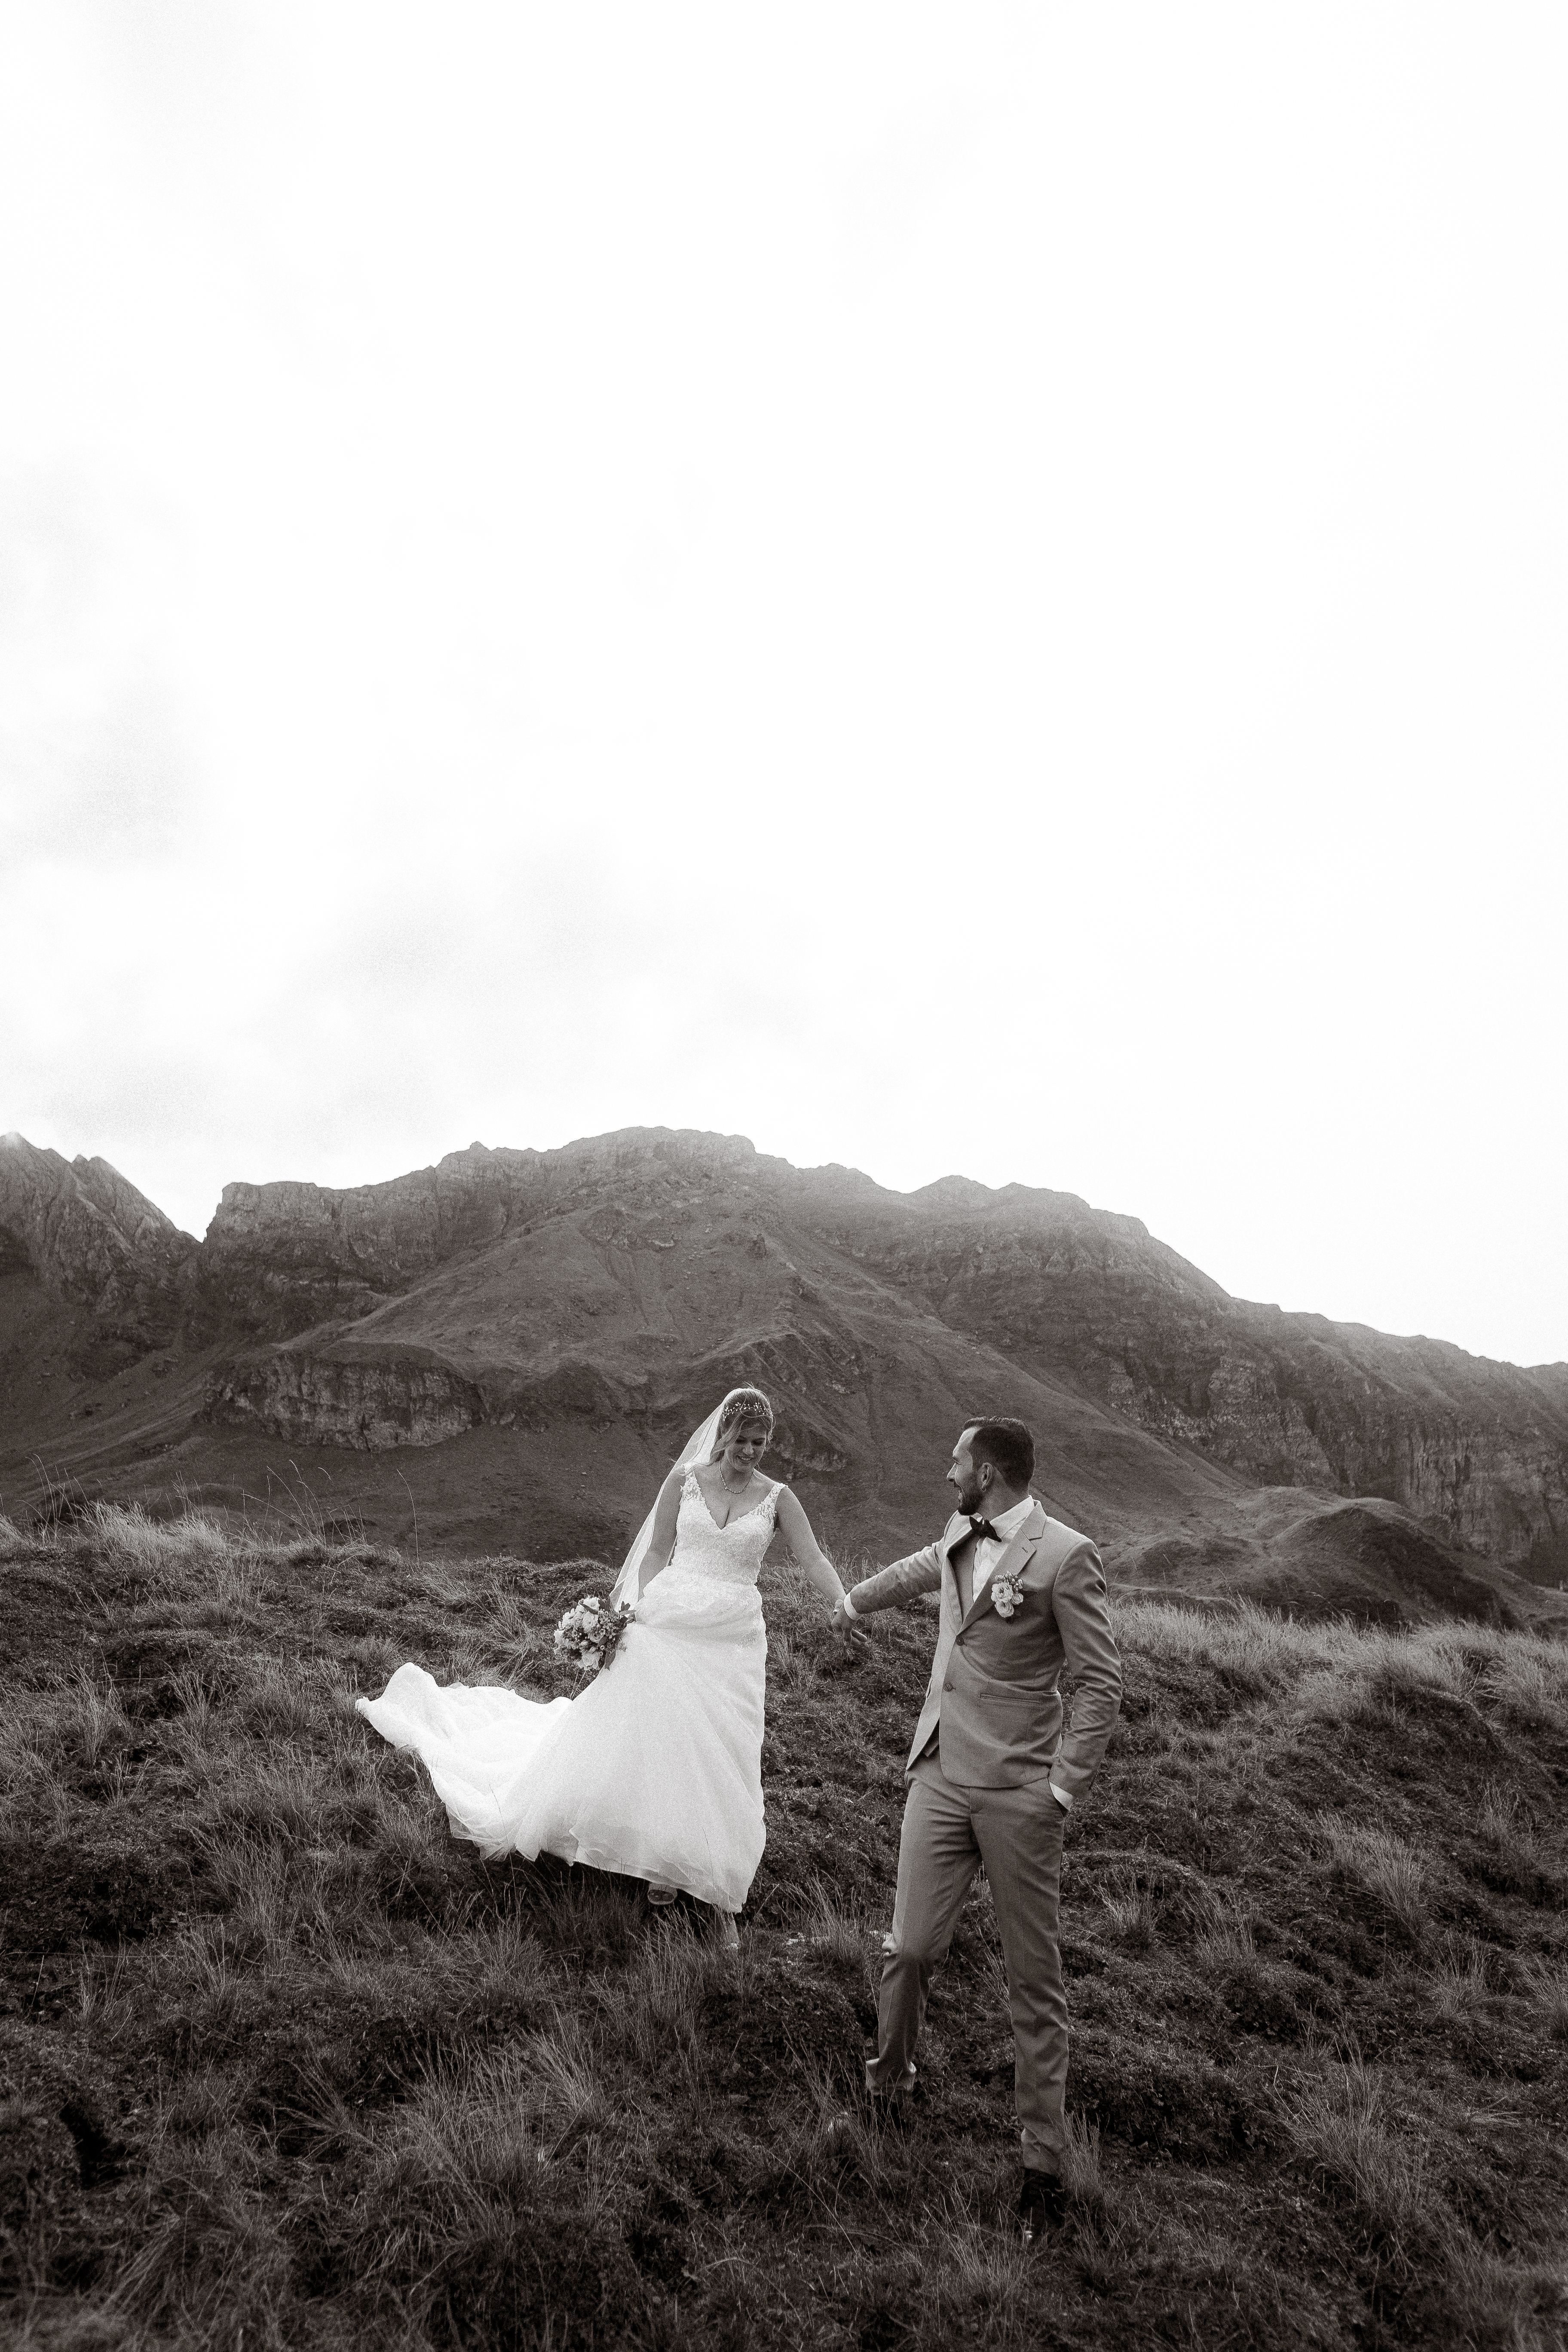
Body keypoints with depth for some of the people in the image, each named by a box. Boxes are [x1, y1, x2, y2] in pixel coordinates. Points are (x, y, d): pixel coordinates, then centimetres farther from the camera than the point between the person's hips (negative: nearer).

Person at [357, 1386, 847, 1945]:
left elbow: (816, 1562, -6)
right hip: (665, 1628, 1)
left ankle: (715, 1888, 20)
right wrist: (637, 1611, -7)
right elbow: (656, 1553, 4)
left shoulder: (777, 1498, -1)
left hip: (730, 1643, -1)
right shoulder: (683, 1482, -1)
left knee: (721, 1763, 3)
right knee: (641, 1740, 7)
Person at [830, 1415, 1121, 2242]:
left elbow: (1102, 1683, -11)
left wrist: (1063, 1790, -13)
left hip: (1018, 1793, -5)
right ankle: (888, 2084, 36)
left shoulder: (1064, 1555, -14)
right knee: (911, 1948, 8)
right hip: (940, 1777, 5)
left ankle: (1043, 2164, 23)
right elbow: (918, 1568, 30)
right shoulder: (961, 1538, 6)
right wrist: (855, 1601, 47)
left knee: (1034, 1982, 6)